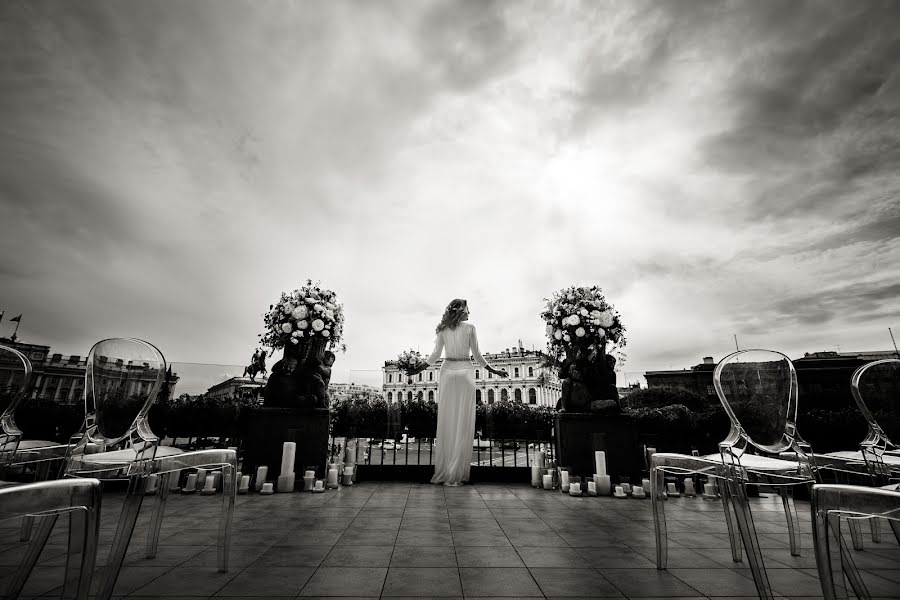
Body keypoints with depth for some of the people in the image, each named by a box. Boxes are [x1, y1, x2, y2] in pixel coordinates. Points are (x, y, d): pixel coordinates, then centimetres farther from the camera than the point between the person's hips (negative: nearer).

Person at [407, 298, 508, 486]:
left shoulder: (443, 329, 5)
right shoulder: (469, 327, -2)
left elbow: (435, 354, 3)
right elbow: (476, 355, 0)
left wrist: (419, 369, 15)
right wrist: (493, 370, 11)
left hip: (447, 372, 3)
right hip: (465, 372, -3)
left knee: (446, 420, 7)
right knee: (463, 422, 2)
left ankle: (443, 471, 12)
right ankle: (457, 472, 5)